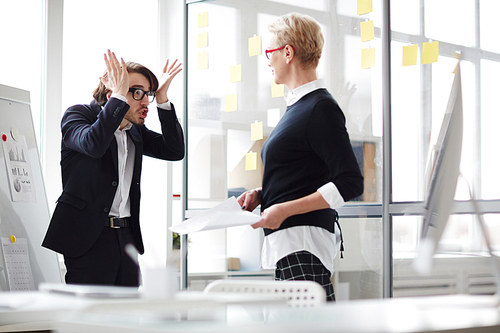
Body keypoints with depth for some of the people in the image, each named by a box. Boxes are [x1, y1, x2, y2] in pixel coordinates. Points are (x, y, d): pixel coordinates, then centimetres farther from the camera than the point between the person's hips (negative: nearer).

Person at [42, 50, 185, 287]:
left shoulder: (135, 131, 17)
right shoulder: (78, 115, -2)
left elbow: (175, 150, 6)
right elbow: (92, 144, -24)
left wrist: (162, 100, -1)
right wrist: (119, 97, -23)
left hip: (127, 237, 7)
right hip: (89, 237, -6)